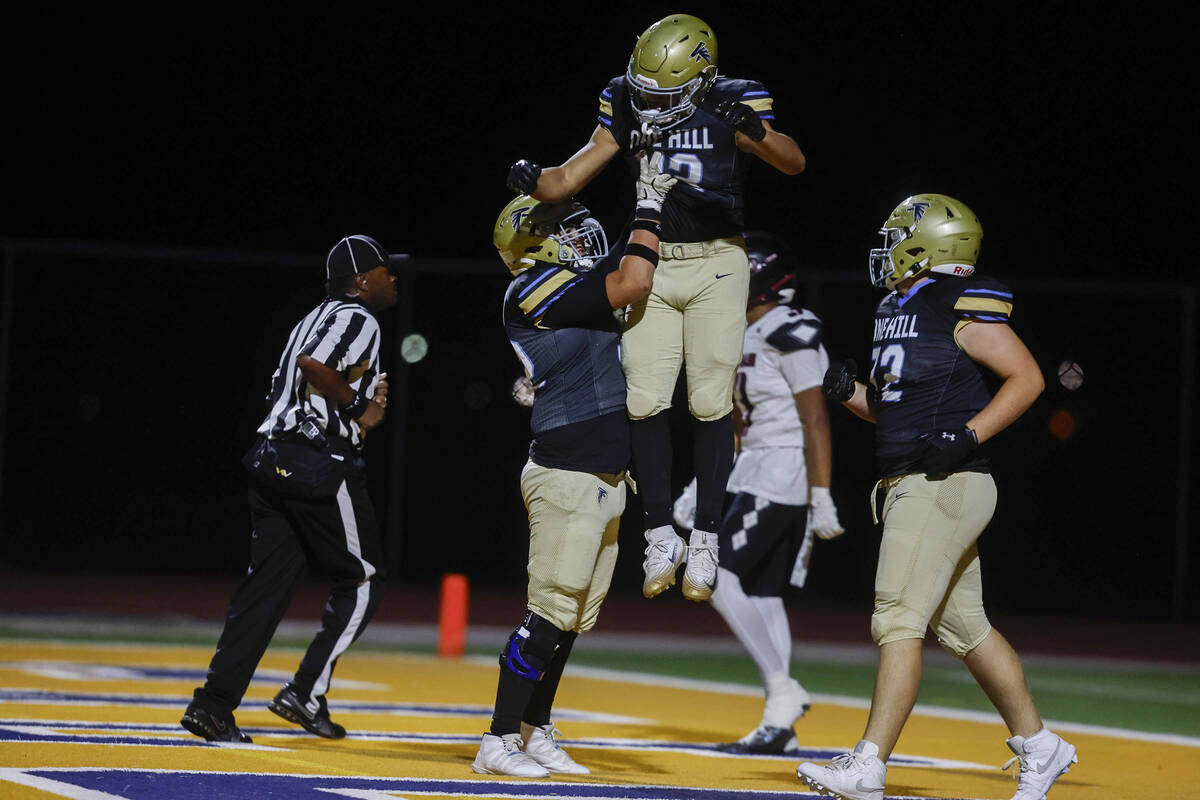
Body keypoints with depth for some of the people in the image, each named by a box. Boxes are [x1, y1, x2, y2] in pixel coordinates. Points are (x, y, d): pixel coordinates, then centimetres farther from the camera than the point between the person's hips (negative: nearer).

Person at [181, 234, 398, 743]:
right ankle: (306, 692, -2)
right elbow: (314, 366, -23)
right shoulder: (357, 318, -5)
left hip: (272, 458, 9)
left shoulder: (316, 318, 25)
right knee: (360, 581, 5)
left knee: (267, 586, 7)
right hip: (320, 466, -9)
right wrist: (356, 404, -8)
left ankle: (214, 703, -1)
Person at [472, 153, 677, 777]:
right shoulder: (537, 291, -10)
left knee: (575, 614, 12)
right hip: (567, 475, -9)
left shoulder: (578, 289, 17)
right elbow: (631, 285, -18)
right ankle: (499, 742, -6)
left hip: (605, 478, 9)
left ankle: (536, 734, 19)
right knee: (551, 608, -10)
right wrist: (648, 205, -10)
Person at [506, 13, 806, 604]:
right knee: (645, 401, -2)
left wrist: (752, 129, -38)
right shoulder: (626, 105, 0)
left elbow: (793, 163, -19)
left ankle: (705, 538, 5)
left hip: (716, 266, -3)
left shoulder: (731, 105, -10)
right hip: (650, 264, 3)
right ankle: (660, 537, 9)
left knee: (711, 404, -4)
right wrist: (535, 182, -20)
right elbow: (572, 176, 1)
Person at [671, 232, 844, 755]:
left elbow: (816, 422, -18)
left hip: (784, 472, -10)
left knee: (719, 577, -13)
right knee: (761, 593, 8)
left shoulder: (789, 335, -15)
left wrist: (821, 497, -22)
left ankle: (783, 691, -9)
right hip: (755, 474, 10)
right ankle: (779, 725, 10)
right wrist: (700, 489, 19)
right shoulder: (744, 338, 14)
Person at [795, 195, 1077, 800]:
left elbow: (1027, 378, -11)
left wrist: (967, 436, -19)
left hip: (943, 487, -10)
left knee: (898, 619, -14)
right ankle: (1038, 746, 25)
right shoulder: (897, 312, 16)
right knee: (963, 627, 14)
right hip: (907, 488, 10)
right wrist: (848, 391, 5)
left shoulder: (961, 309, -11)